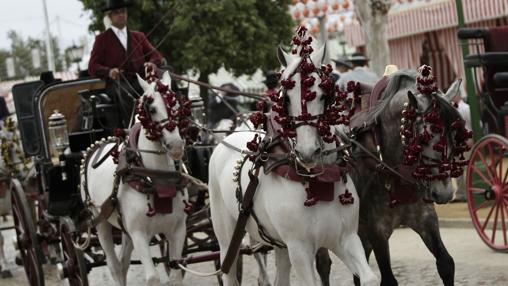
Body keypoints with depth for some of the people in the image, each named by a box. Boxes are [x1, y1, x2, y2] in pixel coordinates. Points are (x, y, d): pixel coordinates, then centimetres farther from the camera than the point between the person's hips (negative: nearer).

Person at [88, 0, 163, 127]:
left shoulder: (138, 36, 27)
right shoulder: (102, 39, 17)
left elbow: (155, 54, 18)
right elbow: (92, 67, 9)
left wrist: (152, 63, -8)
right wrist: (108, 71, -14)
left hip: (139, 79, 2)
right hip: (116, 82, -2)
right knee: (127, 94, -38)